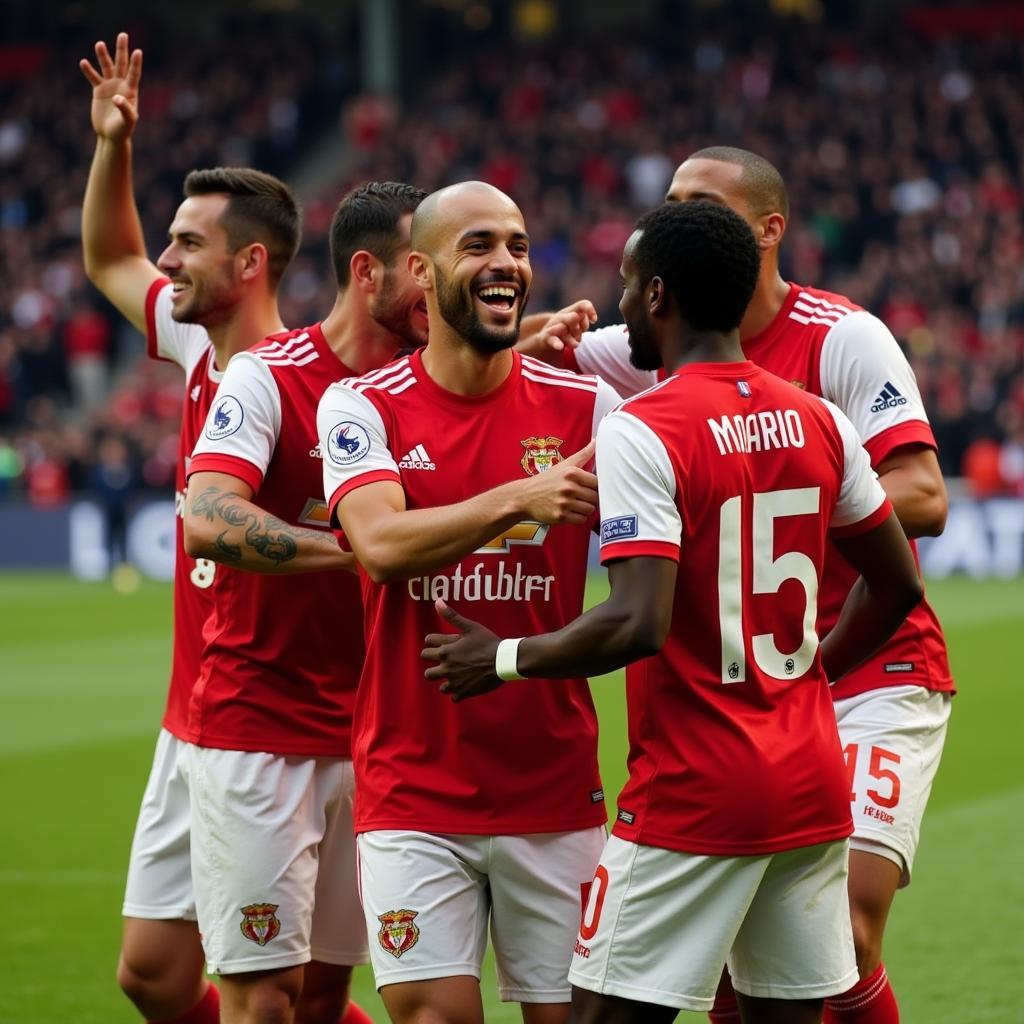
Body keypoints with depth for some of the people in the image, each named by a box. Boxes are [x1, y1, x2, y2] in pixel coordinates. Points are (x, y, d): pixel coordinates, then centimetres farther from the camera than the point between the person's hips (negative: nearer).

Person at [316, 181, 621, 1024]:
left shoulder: (584, 407, 3)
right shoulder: (362, 407, -1)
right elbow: (381, 544, -20)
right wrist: (519, 498, -30)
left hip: (555, 791, 2)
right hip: (413, 791, -2)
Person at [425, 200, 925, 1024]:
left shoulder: (642, 432, -14)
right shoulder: (819, 423, 7)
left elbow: (639, 625, -23)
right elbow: (897, 585, 14)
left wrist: (503, 661, -10)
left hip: (694, 799, -7)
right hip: (812, 785, 7)